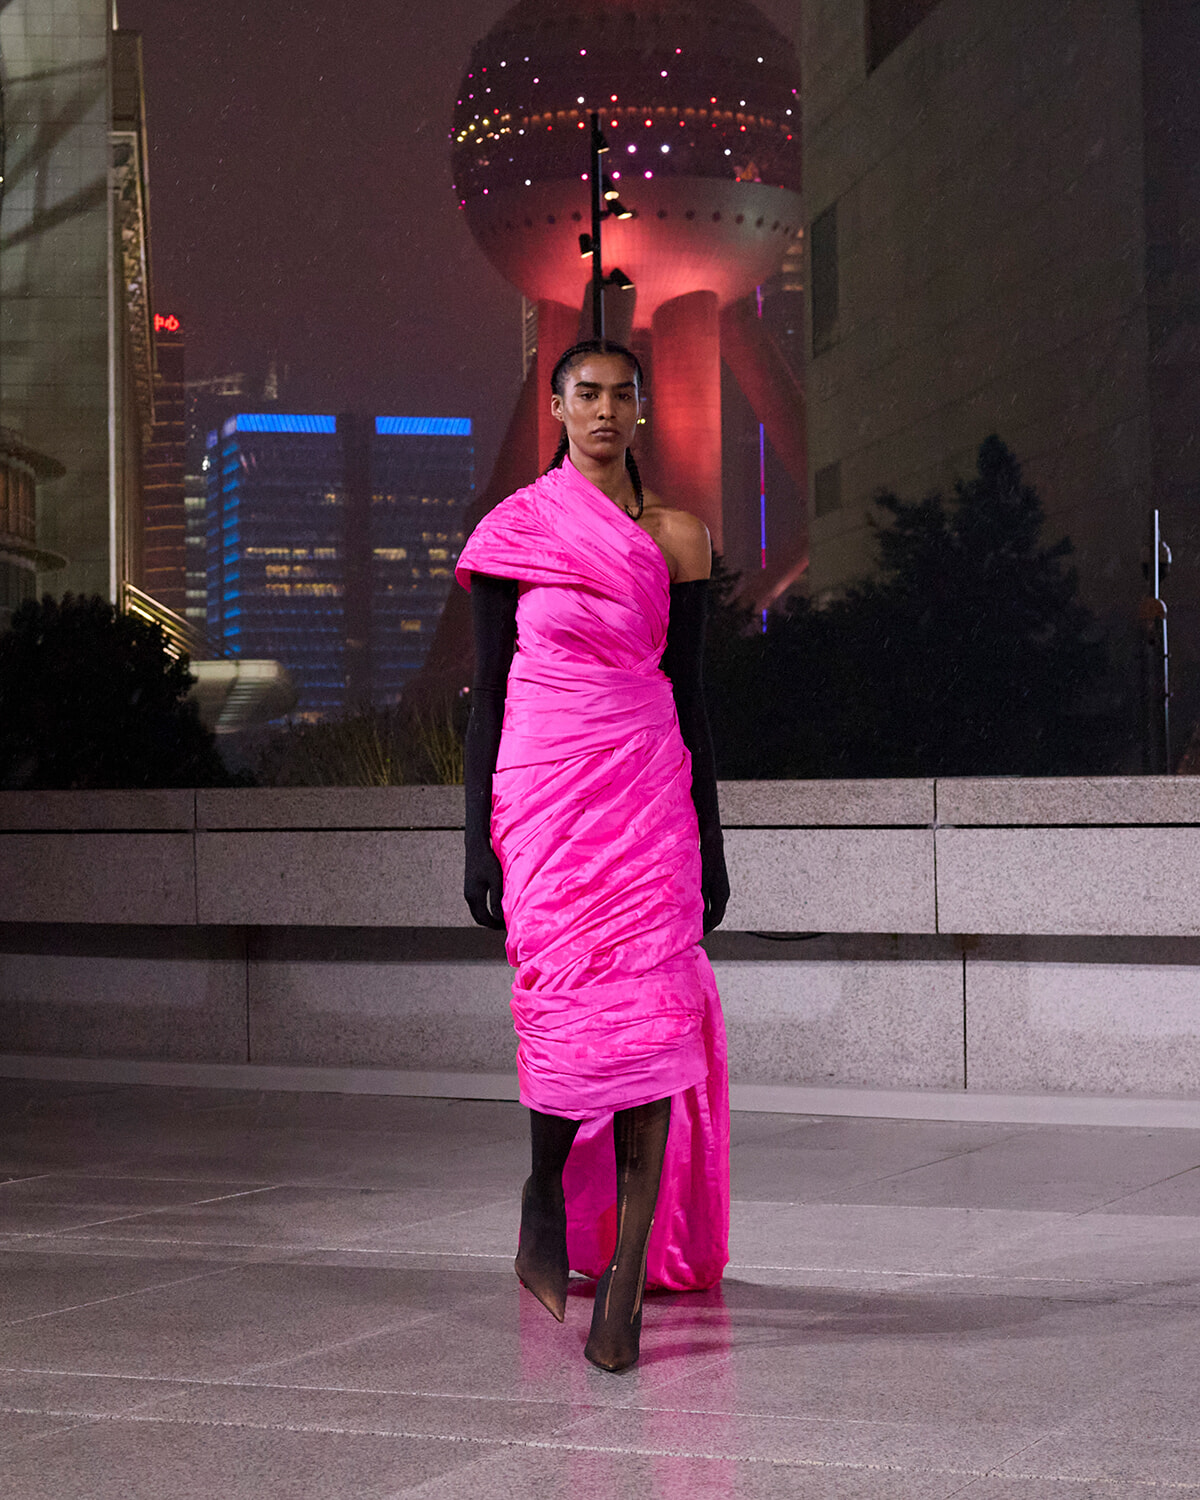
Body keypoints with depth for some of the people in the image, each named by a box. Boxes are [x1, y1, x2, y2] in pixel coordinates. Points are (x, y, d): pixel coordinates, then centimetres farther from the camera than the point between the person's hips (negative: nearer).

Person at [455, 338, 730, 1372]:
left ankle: (626, 1283, -7)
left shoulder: (677, 536, 9)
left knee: (649, 1015, -9)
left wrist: (710, 841, 9)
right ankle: (545, 1201, 26)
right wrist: (479, 842, -1)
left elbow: (690, 694, 11)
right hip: (546, 789, -1)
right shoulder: (514, 530, 5)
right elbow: (488, 695, 4)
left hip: (649, 792, 1)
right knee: (569, 1010, -5)